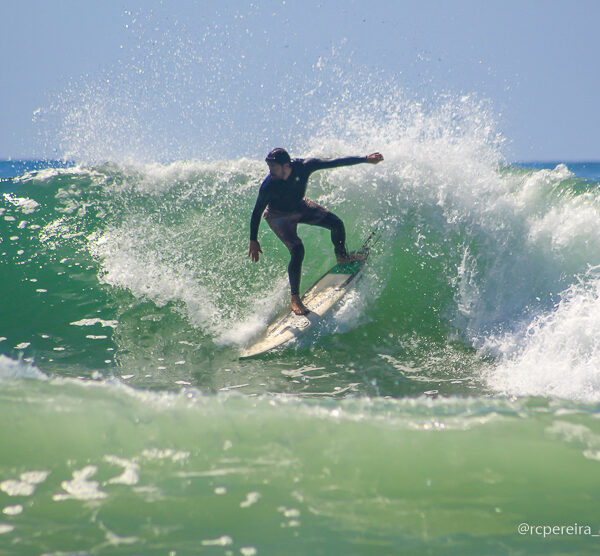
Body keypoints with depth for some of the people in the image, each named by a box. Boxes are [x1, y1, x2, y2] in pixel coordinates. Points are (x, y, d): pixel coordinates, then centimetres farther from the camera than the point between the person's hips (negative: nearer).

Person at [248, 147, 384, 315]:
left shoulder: (303, 166, -30)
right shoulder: (268, 186, -35)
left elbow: (335, 163, -23)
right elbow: (257, 213, -21)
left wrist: (365, 159, -20)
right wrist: (253, 241, -16)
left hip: (300, 206, 4)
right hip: (279, 217, -4)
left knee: (336, 223, -1)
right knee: (297, 251, -21)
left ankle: (342, 256, 31)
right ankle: (294, 299, -7)